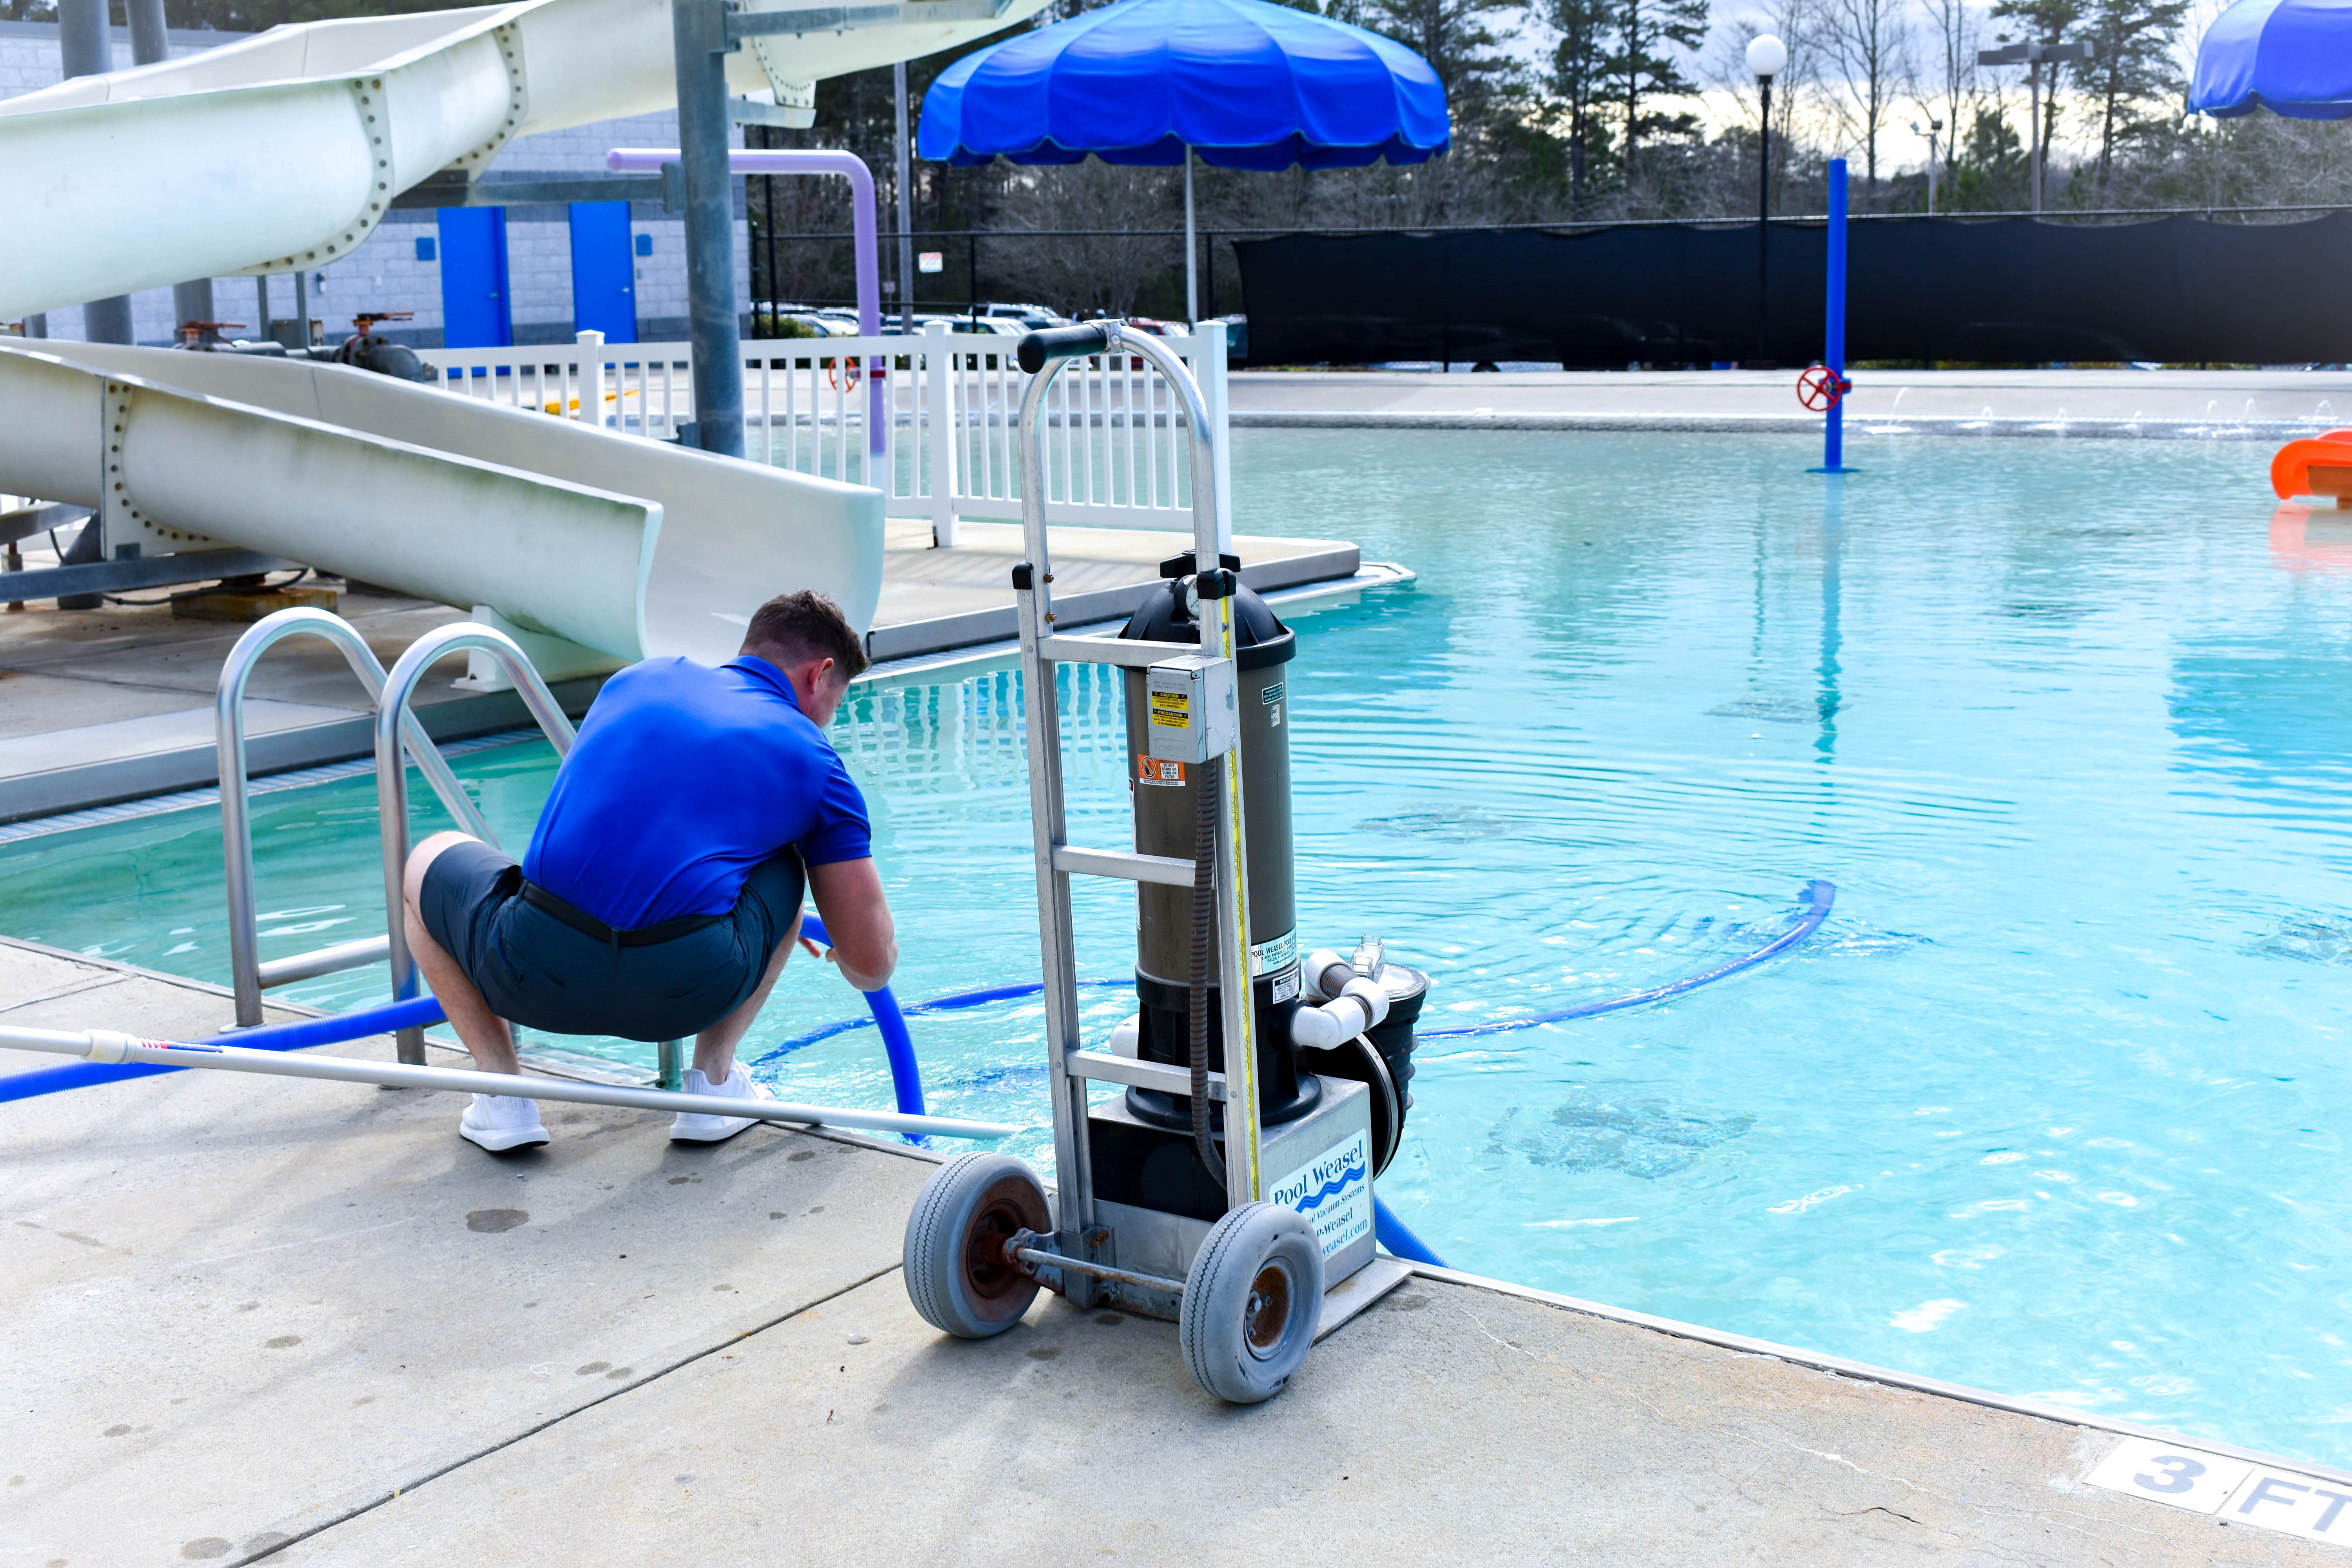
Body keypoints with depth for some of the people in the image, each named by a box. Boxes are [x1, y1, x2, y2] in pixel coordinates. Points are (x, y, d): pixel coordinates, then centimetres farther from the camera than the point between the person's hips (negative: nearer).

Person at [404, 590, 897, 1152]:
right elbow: (871, 966, 16)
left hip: (537, 976, 1)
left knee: (428, 862, 34)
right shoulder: (815, 761, 15)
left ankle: (502, 1095, 21)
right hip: (688, 991, -1)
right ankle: (713, 1081, 22)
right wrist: (841, 951, 42)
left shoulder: (642, 677, 24)